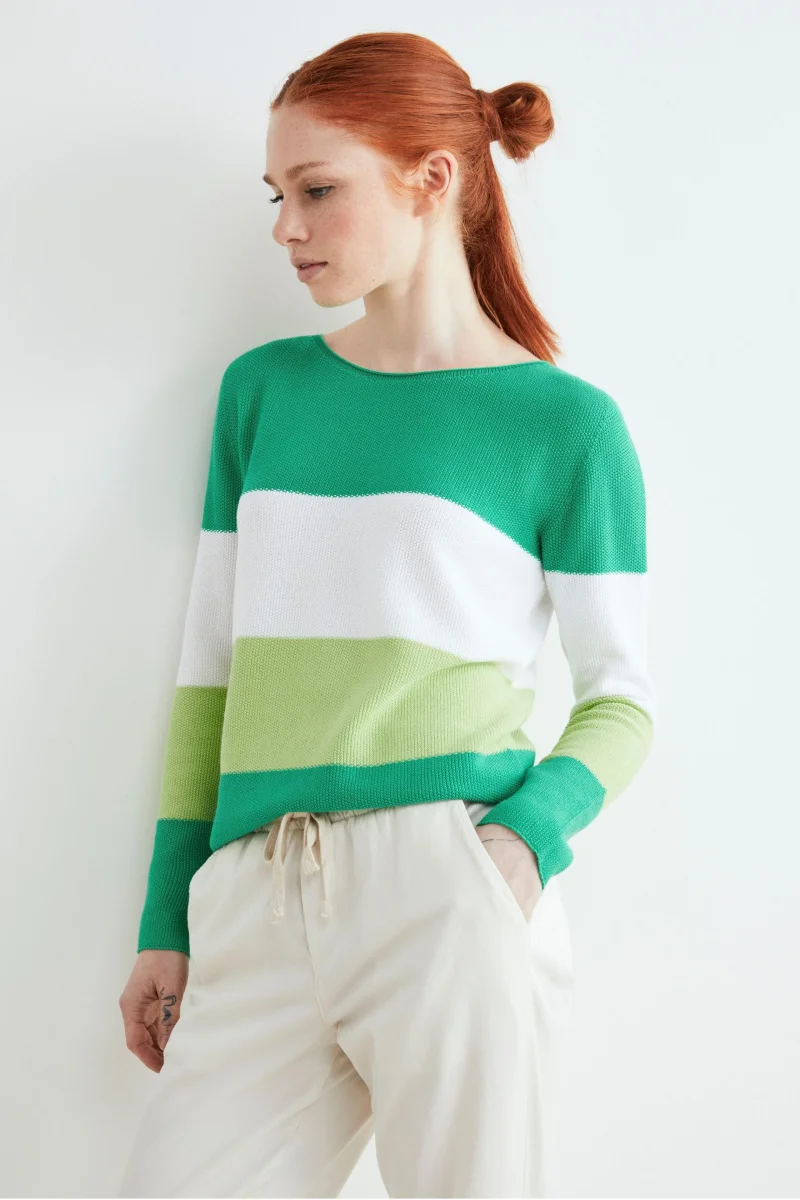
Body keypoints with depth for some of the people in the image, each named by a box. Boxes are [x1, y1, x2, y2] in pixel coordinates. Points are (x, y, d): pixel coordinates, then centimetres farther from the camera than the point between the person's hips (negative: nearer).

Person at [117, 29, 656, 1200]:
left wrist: (530, 834, -15)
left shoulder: (565, 424, 1)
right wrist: (167, 920, 12)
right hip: (254, 910, 4)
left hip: (446, 891, -3)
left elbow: (621, 695, 4)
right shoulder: (260, 389, 13)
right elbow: (211, 664, 13)